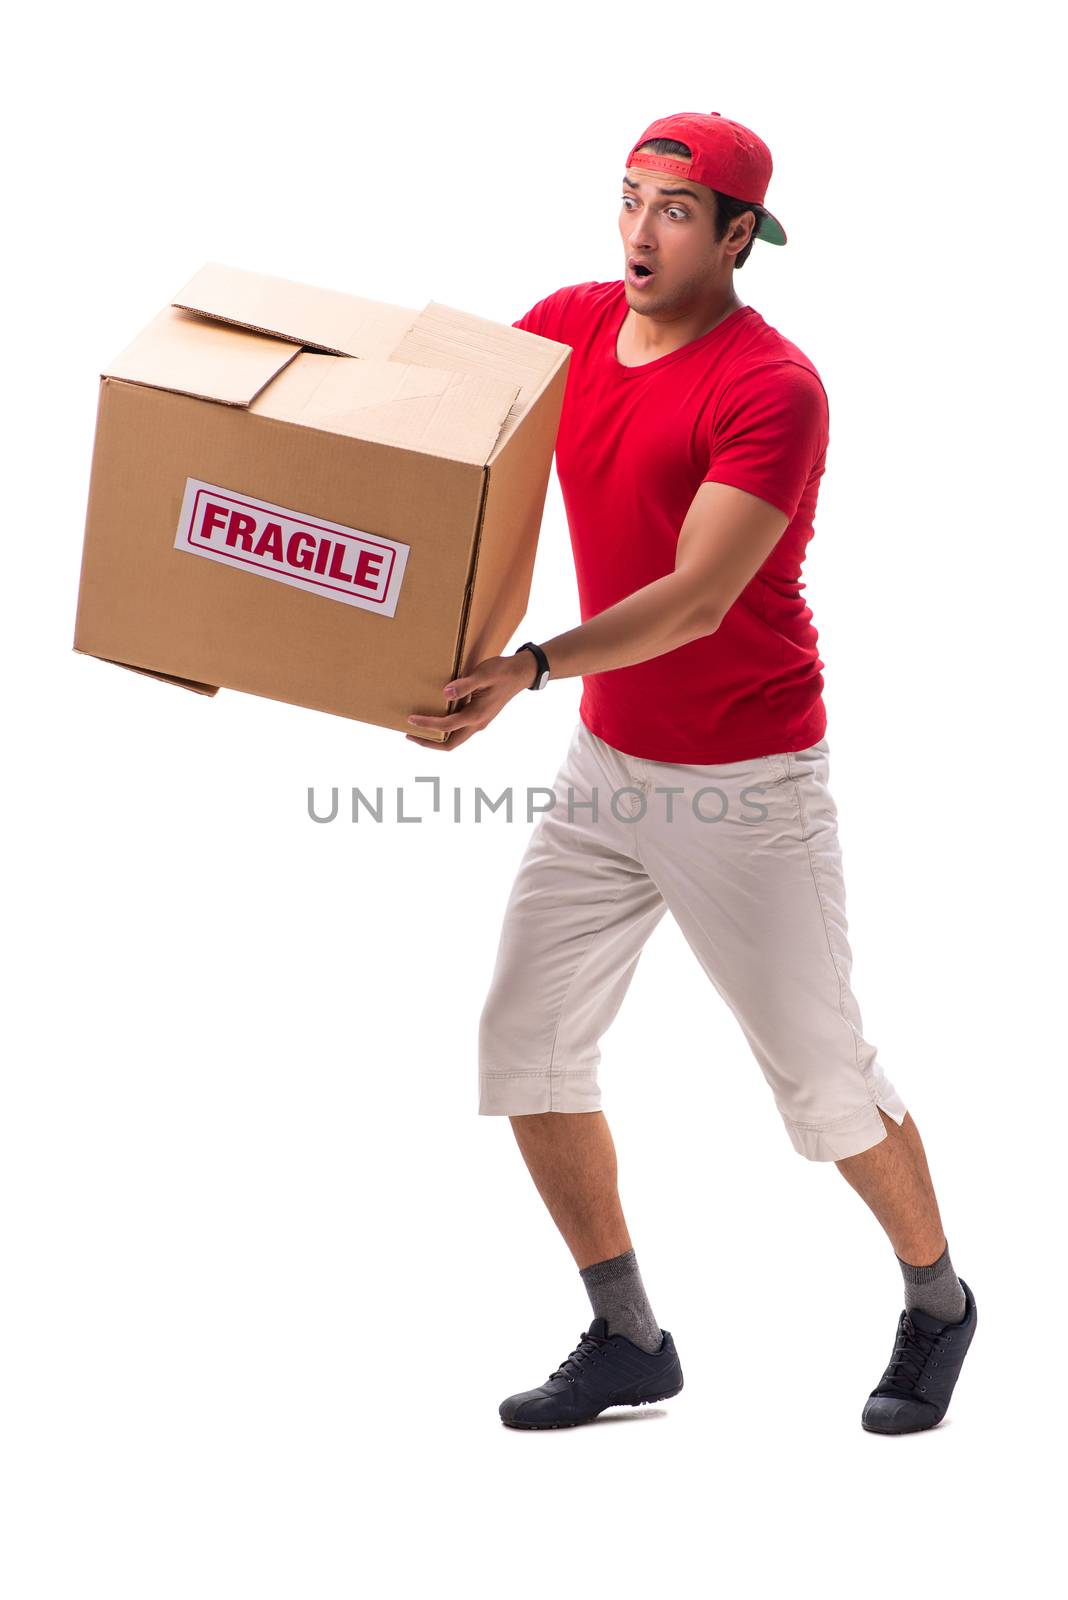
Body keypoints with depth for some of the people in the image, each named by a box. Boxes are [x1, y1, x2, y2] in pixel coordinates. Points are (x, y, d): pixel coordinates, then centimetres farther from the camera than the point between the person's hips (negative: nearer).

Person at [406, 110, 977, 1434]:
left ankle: (937, 1305, 28)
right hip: (606, 763, 7)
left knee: (820, 1072, 3)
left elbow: (698, 599, -29)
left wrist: (530, 668, -41)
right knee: (525, 1044, 4)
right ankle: (626, 1339, 17)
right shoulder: (572, 326, 1)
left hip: (746, 783, -7)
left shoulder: (771, 388, -21)